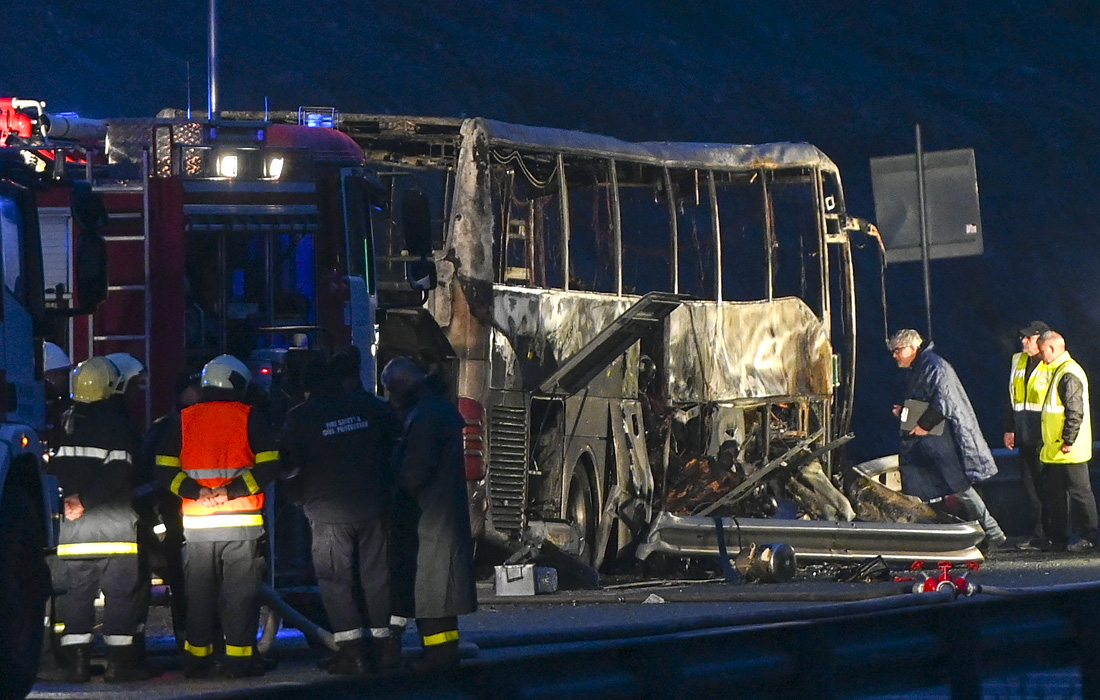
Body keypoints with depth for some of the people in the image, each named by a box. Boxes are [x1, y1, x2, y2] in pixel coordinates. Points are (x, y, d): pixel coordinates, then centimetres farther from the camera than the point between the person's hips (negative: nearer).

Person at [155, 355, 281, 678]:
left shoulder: (183, 421, 7)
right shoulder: (250, 418, -1)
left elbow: (164, 469, 3)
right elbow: (268, 466, -9)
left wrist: (195, 491, -6)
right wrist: (232, 490, -11)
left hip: (196, 521, 3)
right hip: (241, 521, -2)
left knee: (198, 592, 10)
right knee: (240, 591, 2)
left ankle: (196, 658, 11)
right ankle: (239, 658, -1)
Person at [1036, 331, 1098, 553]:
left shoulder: (1069, 374, -17)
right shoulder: (1058, 371, 16)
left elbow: (1075, 411, -22)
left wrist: (1069, 440, -22)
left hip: (1069, 451, -11)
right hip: (1054, 451, 11)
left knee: (1078, 492, -4)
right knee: (1051, 493, 12)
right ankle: (1056, 539, 18)